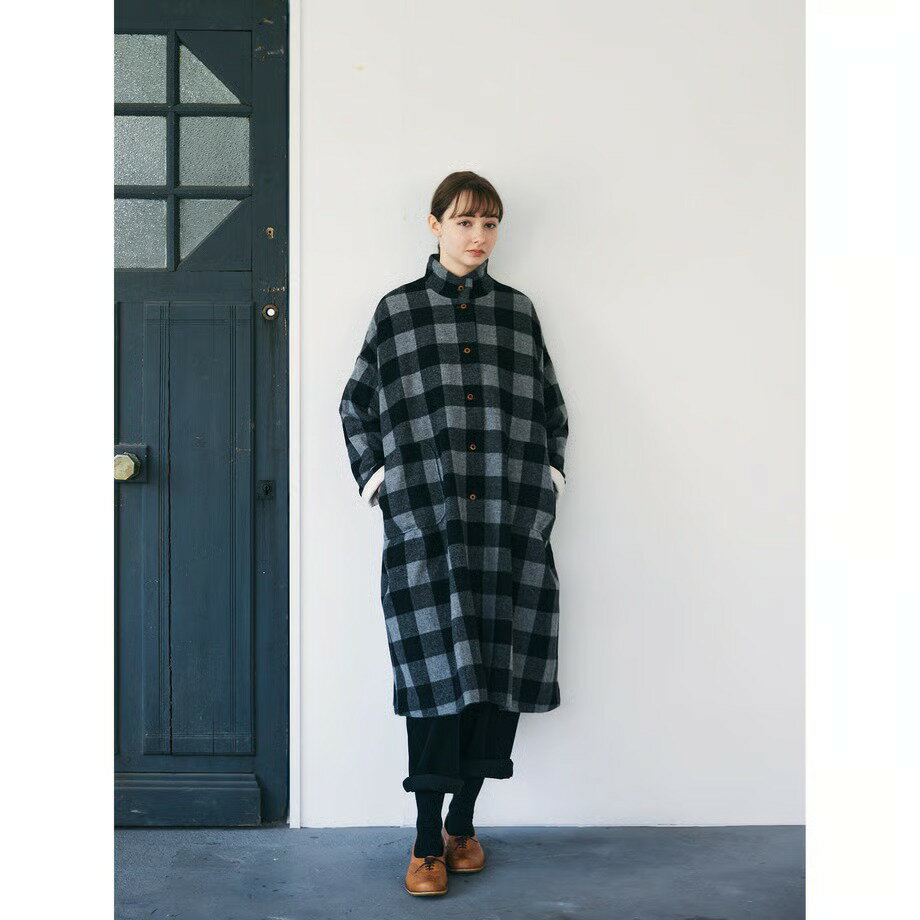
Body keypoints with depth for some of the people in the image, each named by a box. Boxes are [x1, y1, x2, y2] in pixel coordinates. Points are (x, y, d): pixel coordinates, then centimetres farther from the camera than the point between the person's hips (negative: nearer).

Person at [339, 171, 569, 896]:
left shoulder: (519, 311, 13)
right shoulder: (396, 310, 9)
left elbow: (552, 409, 19)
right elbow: (356, 406, 13)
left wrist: (547, 481, 8)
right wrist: (378, 480, 3)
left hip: (512, 522, 2)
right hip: (426, 522, -2)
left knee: (500, 669, 3)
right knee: (438, 672, -5)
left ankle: (464, 823, 19)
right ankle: (427, 841, 5)